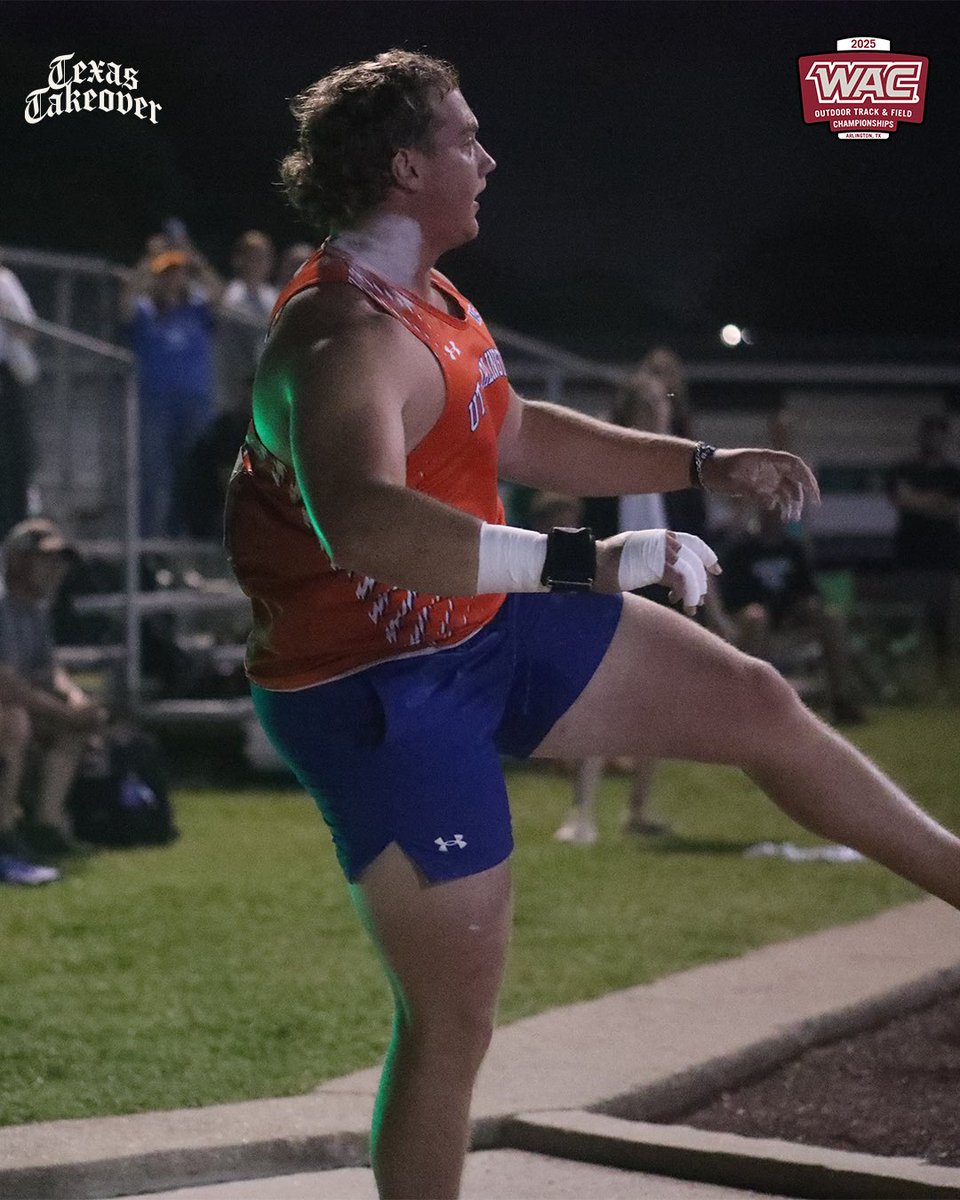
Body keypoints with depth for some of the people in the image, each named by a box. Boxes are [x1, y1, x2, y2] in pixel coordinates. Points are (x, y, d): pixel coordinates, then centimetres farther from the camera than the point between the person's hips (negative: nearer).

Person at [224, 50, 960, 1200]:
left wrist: (704, 465, 18)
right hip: (381, 694, -10)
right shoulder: (344, 339, -28)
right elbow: (361, 524, -47)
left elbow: (526, 437, 24)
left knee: (753, 702, 14)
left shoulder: (426, 303, 7)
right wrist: (583, 563, -52)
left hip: (485, 634, 10)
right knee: (452, 1025, -7)